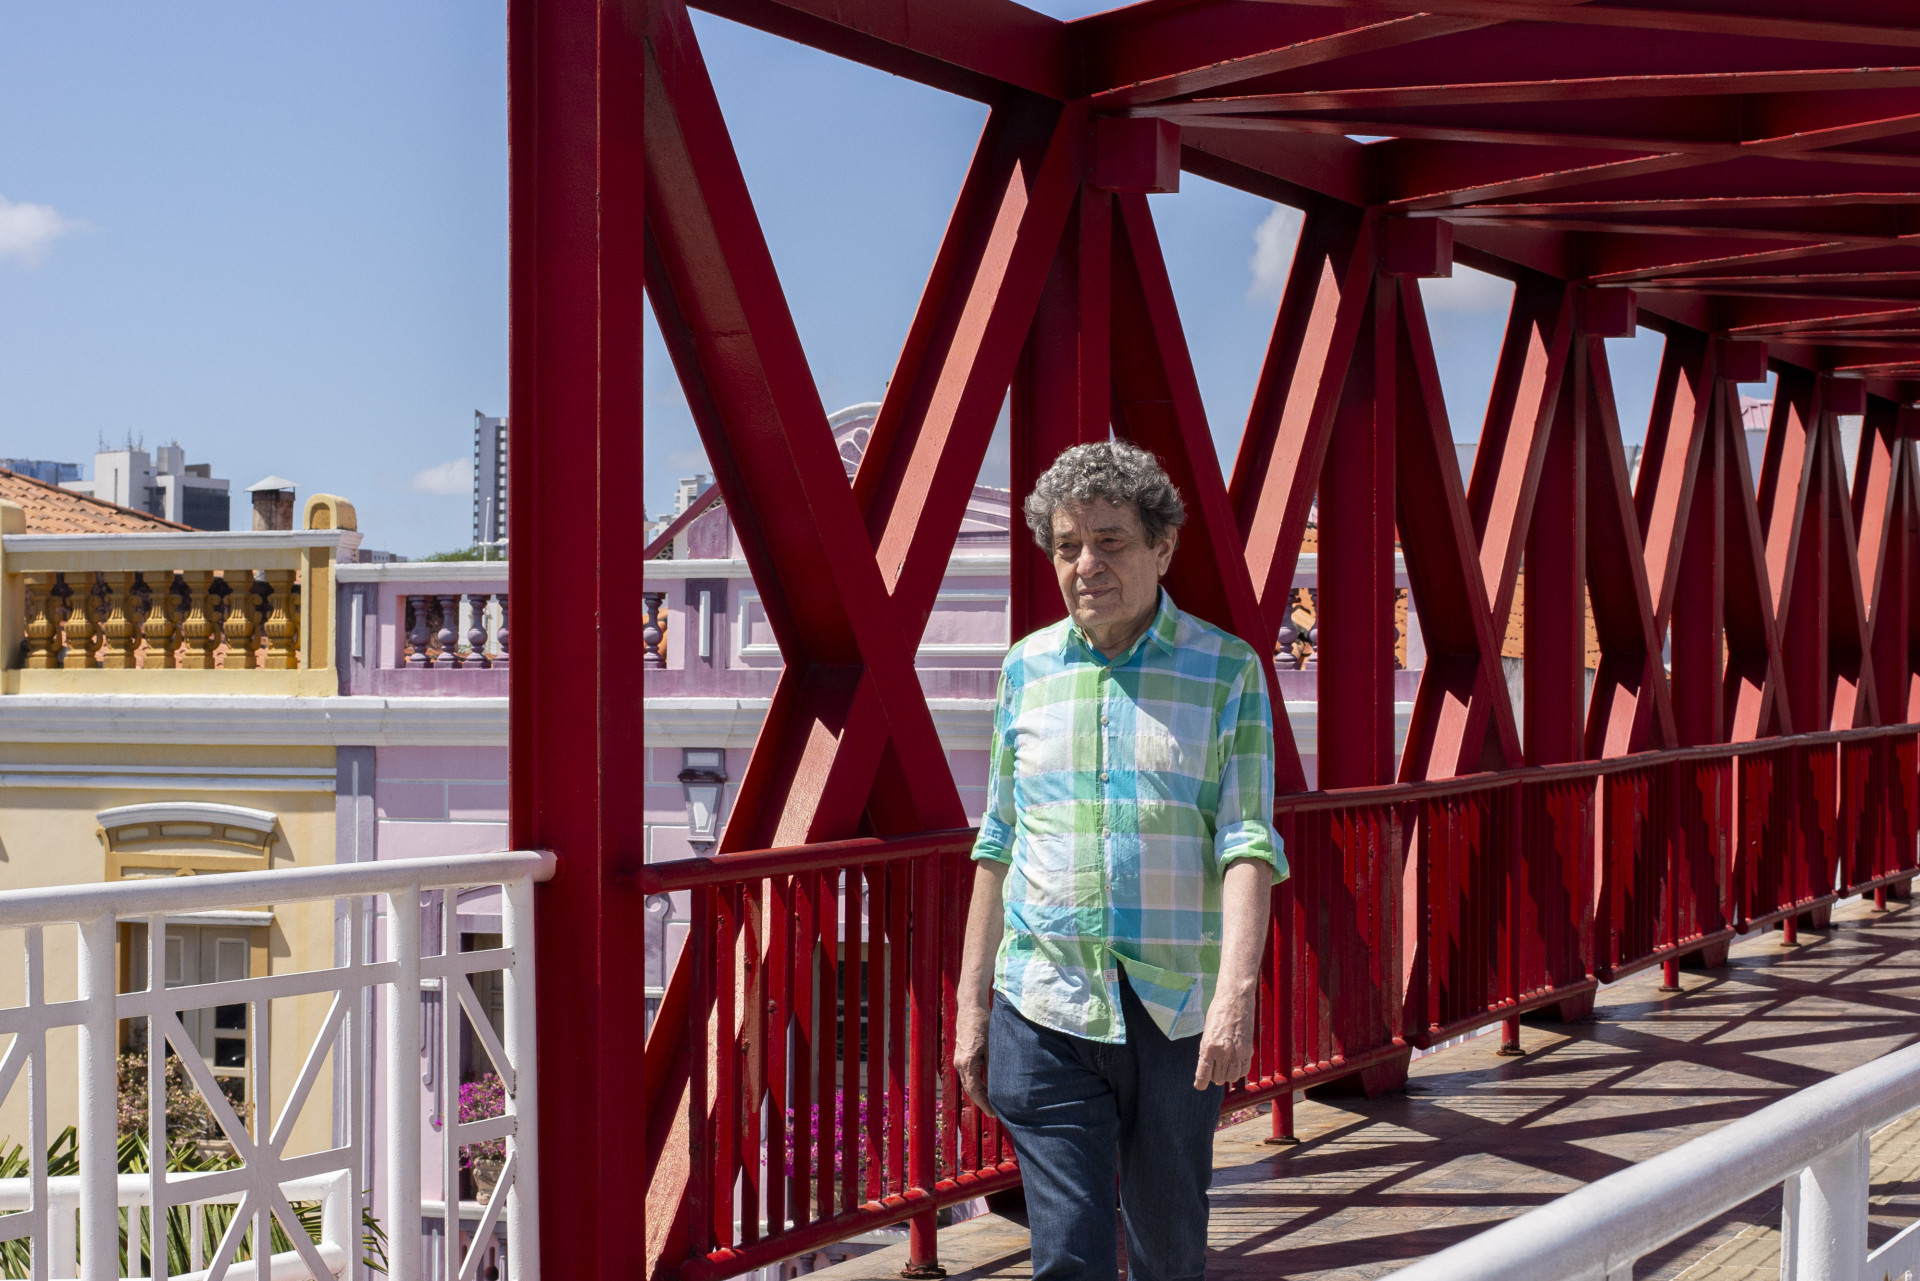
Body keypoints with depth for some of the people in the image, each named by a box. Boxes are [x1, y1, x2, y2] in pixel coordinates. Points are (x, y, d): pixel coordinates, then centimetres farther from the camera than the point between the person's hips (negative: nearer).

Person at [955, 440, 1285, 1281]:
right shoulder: (1027, 667, 7)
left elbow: (1248, 841, -8)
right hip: (1045, 1009, 1)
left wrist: (1236, 992, -21)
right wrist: (971, 1004, 11)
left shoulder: (1228, 670, 0)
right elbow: (999, 842, 12)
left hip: (1177, 1014, -1)